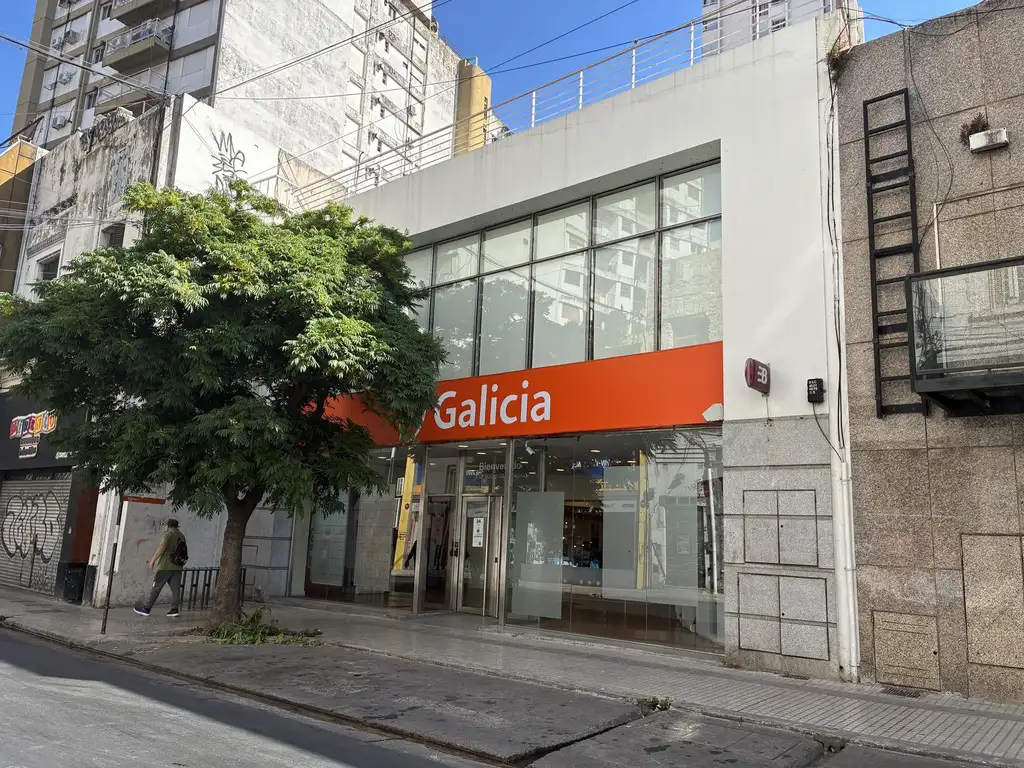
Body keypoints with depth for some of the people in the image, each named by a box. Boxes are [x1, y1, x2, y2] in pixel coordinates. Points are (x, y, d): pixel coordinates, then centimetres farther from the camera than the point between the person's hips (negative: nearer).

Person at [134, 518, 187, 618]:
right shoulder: (181, 535, 15)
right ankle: (174, 609, -2)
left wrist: (153, 559, -19)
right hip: (177, 567, 6)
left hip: (165, 566, -6)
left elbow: (162, 547, -21)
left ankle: (146, 609, 8)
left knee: (156, 587, 2)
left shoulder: (168, 534, -7)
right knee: (176, 589, 2)